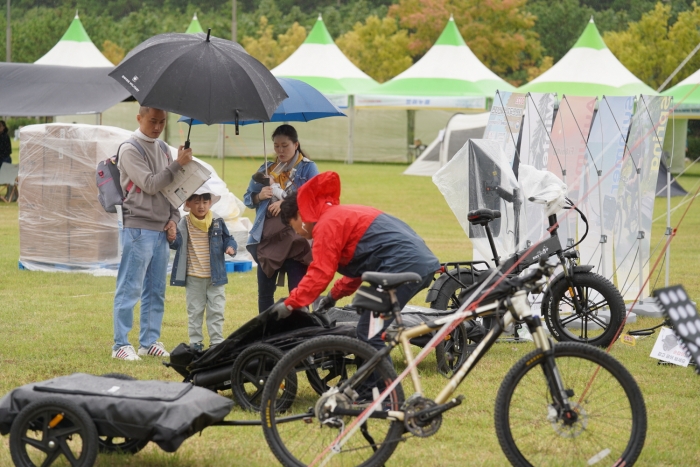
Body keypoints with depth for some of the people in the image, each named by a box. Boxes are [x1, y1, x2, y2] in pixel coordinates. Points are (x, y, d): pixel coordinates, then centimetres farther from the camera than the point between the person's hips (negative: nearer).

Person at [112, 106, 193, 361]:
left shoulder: (163, 149, 15)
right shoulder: (130, 150, -7)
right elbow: (150, 185, -15)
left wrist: (173, 218, 7)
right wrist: (178, 164, -15)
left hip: (161, 229, 7)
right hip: (138, 227, -7)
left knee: (156, 290, 10)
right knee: (130, 289, -6)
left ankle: (150, 341, 16)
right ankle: (121, 344, -3)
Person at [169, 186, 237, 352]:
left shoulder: (217, 223, -2)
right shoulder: (184, 224, -4)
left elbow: (227, 239, 4)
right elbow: (178, 244, -2)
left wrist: (230, 247, -17)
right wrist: (172, 239, -24)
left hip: (215, 276, 1)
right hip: (193, 278, -1)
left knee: (216, 310, 5)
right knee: (195, 311, 9)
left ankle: (216, 341, 12)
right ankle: (195, 342, 16)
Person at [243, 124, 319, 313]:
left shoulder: (308, 168, 1)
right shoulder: (266, 169, 15)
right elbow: (247, 198, 17)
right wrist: (259, 196, -4)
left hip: (295, 239, -5)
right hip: (267, 237, 5)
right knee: (264, 293, 9)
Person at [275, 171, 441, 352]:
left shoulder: (326, 224, -5)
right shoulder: (341, 214, 26)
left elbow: (320, 273, -10)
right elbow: (359, 262, 32)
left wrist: (290, 304, -3)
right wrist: (334, 295, 37)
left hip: (402, 266, -10)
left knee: (369, 335, -6)